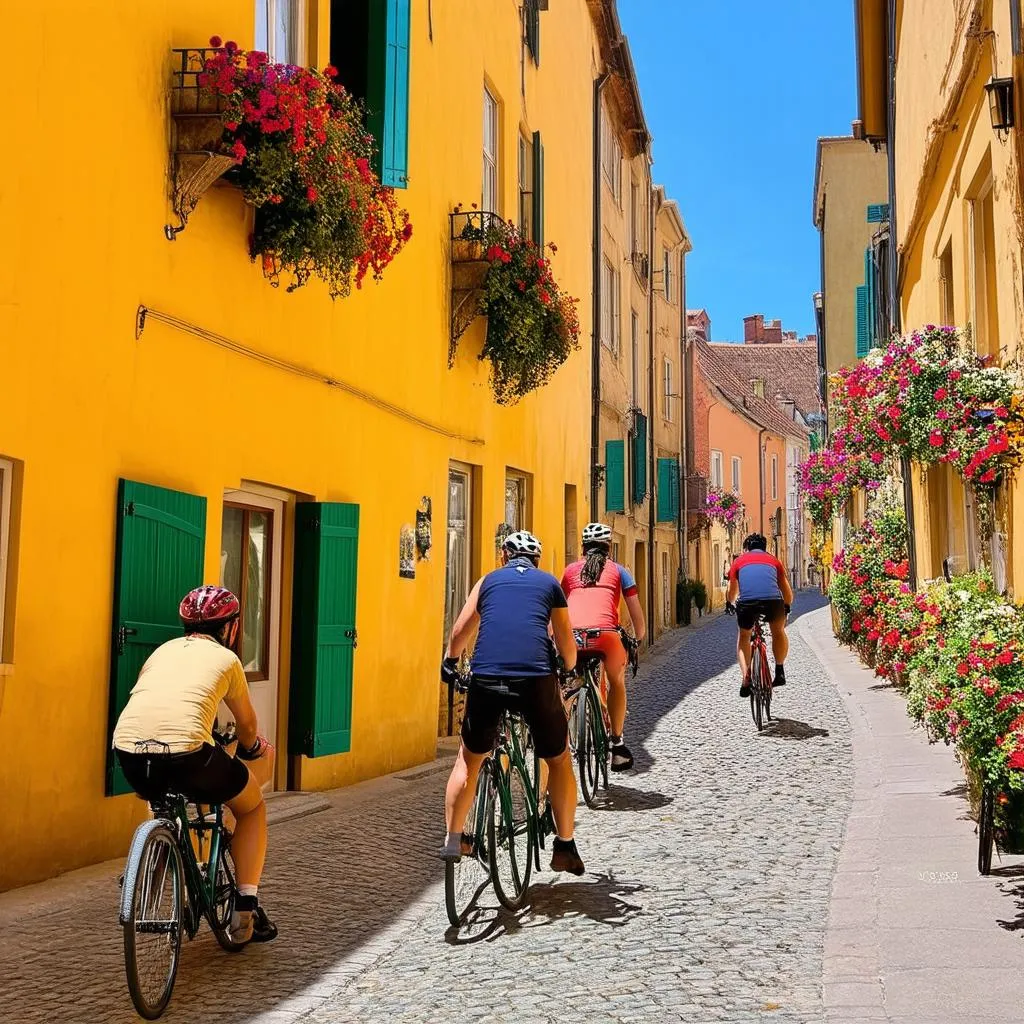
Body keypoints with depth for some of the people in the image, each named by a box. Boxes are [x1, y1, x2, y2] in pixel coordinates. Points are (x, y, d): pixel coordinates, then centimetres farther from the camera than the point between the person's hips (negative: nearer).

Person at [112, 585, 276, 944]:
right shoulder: (225, 658, 18)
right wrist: (254, 747, 53)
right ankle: (245, 909, 16)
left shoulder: (164, 650, 27)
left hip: (128, 749, 5)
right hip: (185, 750, -4)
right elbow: (247, 725, 30)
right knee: (252, 805, 23)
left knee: (162, 794, 41)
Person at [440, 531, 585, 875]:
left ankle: (452, 841, 20)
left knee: (469, 759, 22)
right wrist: (570, 671, 40)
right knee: (559, 760, 20)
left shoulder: (488, 581, 22)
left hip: (486, 679, 1)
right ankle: (565, 846, 20)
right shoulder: (550, 584, 20)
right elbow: (566, 644, 20)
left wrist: (449, 663, 37)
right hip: (537, 679, -1)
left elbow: (460, 632, 19)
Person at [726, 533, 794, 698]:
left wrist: (733, 603, 59)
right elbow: (788, 596, 35)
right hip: (773, 600, 0)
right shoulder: (773, 560, 30)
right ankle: (780, 671, 27)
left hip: (746, 603, 0)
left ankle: (746, 681, 16)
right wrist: (785, 608, 55)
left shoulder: (739, 561, 28)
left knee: (743, 636, 26)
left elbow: (731, 596, 37)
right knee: (778, 631, 32)